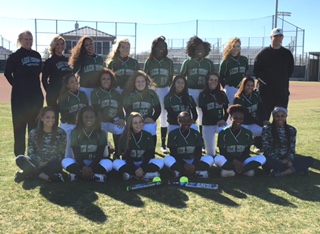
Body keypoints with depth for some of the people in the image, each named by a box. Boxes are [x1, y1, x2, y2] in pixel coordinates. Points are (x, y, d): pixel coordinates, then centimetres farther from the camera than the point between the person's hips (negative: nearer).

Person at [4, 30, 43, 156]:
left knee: (35, 124, 11)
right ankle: (19, 154, 9)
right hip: (20, 95, -5)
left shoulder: (37, 55, 9)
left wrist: (35, 85, 8)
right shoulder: (15, 56, -6)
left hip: (36, 94, 5)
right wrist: (16, 84, 0)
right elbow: (7, 73, -1)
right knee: (20, 124, 0)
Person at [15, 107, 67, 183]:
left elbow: (62, 152, 0)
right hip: (38, 163, 2)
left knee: (57, 164, -38)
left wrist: (48, 162, -13)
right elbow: (31, 152, 0)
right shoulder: (33, 133, 4)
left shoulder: (60, 133, 1)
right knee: (20, 159, -25)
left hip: (53, 165, -2)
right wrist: (40, 162, -18)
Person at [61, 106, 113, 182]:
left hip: (95, 163, 0)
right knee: (65, 161, -28)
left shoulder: (101, 133, -1)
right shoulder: (75, 132, -2)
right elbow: (76, 154, -10)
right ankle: (96, 176, -39)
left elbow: (100, 154, -9)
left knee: (108, 163, -29)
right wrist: (83, 167, -30)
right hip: (80, 163, 1)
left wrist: (90, 167, -27)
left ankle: (79, 175, -35)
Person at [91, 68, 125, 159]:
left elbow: (120, 108, 9)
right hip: (101, 122, -2)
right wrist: (113, 121, -16)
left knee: (122, 130, -29)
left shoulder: (116, 93, 12)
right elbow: (97, 111, -9)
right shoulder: (95, 93, 0)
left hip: (115, 120, 2)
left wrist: (122, 119, -15)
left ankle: (117, 155, -13)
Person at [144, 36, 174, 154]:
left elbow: (171, 78, 8)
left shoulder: (169, 62, 5)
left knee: (164, 118, 3)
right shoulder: (149, 61, 1)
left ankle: (163, 144, 11)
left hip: (164, 90, 1)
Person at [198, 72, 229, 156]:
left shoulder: (222, 94, 7)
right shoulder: (202, 95, 0)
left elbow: (226, 110, 6)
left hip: (220, 124, 1)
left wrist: (224, 120, -14)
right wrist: (217, 121, -13)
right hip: (207, 125, -1)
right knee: (210, 153, 1)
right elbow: (204, 112, -3)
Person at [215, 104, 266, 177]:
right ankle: (245, 170, -24)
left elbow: (246, 153, 0)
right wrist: (234, 161, -23)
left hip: (242, 161, 3)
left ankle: (231, 171, -26)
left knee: (262, 158, -21)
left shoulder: (247, 133, 2)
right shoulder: (223, 133, -5)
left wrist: (240, 162, -20)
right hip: (228, 161, -3)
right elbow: (222, 153, -7)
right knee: (218, 158, -35)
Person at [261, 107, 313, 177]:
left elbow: (292, 149, 3)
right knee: (267, 161, -39)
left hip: (286, 158, 4)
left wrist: (288, 160, -18)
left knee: (310, 160, -17)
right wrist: (280, 161, -22)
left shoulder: (291, 130, 8)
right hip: (273, 159, -4)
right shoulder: (267, 129, -3)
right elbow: (267, 149, -10)